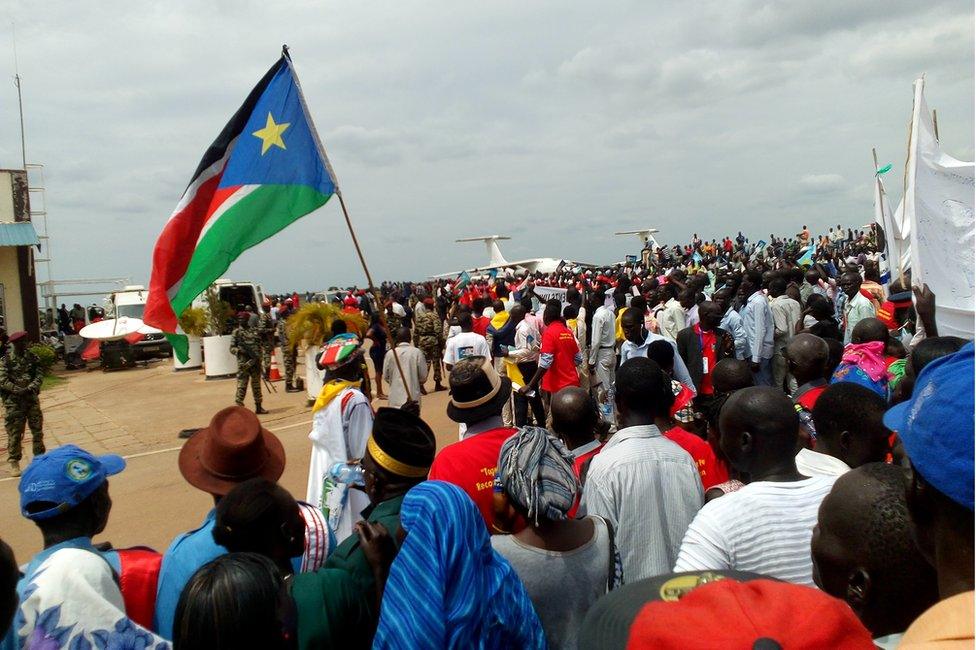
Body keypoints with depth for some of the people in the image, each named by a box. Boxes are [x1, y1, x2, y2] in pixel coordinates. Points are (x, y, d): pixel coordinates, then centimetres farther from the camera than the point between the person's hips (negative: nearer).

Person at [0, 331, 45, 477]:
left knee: (38, 430, 9)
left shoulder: (32, 357, 6)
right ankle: (14, 463, 10)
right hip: (13, 401, -3)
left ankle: (40, 458, 24)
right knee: (14, 433, 0)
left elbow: (39, 374, 0)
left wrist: (32, 388, -17)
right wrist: (19, 390, -20)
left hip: (32, 399, 3)